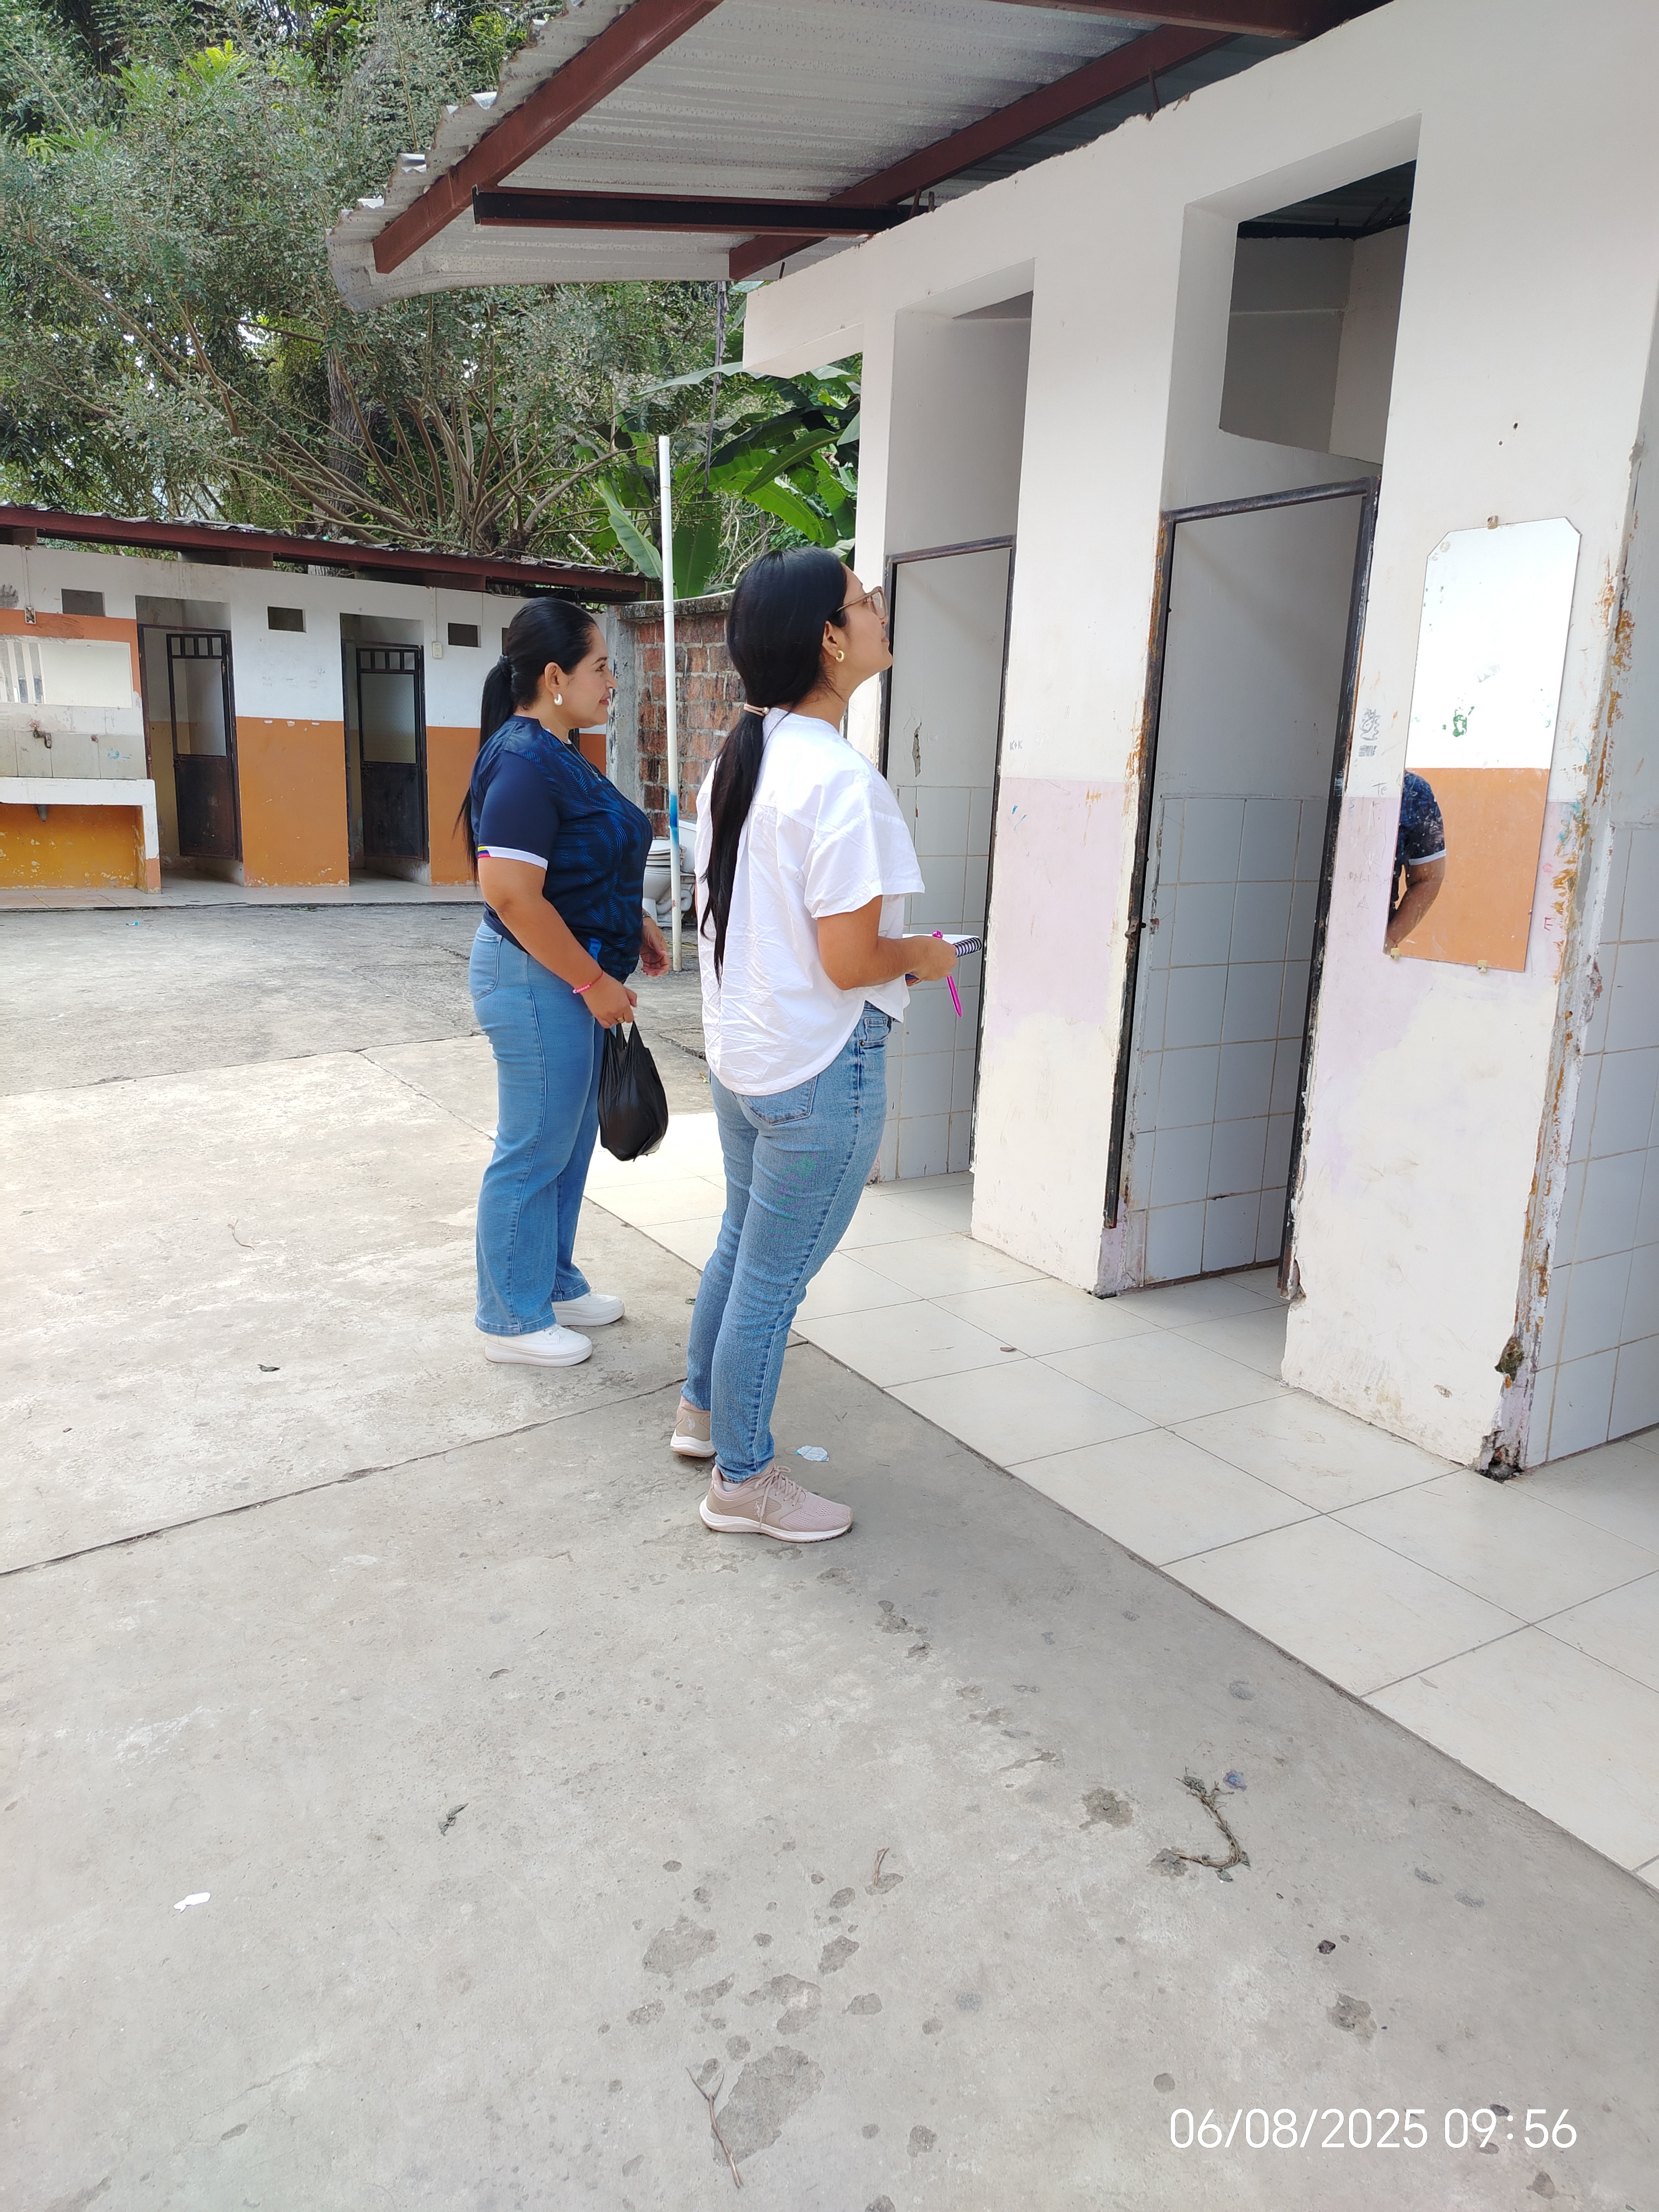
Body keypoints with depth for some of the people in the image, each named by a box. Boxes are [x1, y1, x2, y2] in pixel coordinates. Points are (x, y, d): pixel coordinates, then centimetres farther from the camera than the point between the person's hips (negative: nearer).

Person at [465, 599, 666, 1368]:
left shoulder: (557, 753, 11)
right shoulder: (523, 763, -21)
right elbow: (512, 894, -27)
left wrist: (635, 924, 13)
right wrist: (594, 980, -22)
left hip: (574, 975, 10)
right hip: (537, 980, -10)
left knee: (570, 1140, 19)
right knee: (533, 1153, 2)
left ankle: (554, 1283, 35)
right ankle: (512, 1320, 18)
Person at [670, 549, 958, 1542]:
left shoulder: (736, 762, 6)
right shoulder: (840, 778, -23)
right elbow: (849, 961, -24)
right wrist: (926, 955, -4)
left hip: (740, 1051, 9)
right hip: (821, 1068, -9)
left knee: (743, 1243, 25)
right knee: (775, 1278, 5)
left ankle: (705, 1412, 43)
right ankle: (743, 1480, 23)